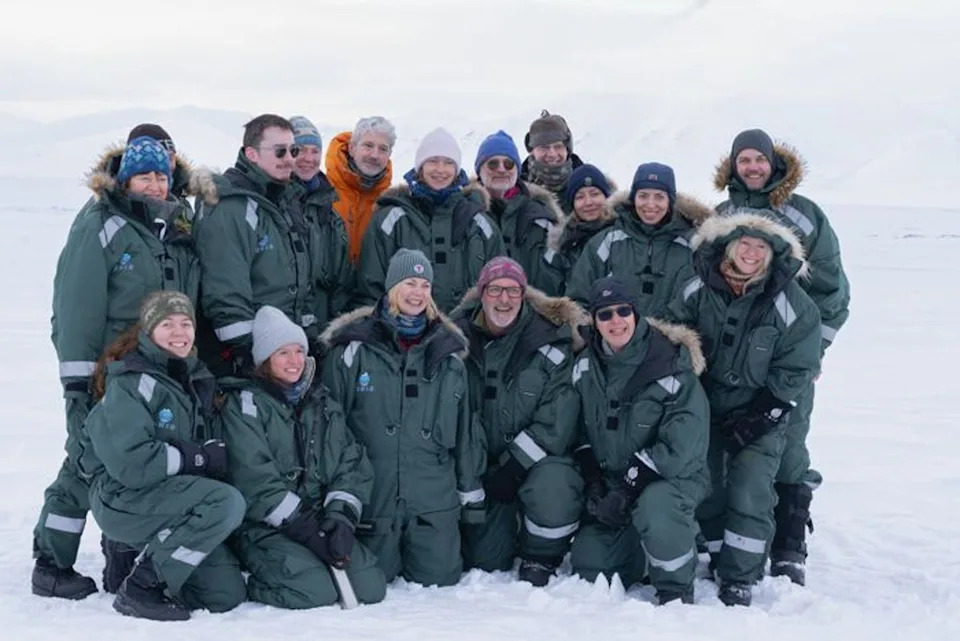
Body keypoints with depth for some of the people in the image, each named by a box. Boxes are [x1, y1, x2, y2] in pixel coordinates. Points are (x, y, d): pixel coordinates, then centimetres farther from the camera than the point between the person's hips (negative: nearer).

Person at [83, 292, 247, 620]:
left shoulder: (197, 379, 12)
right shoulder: (130, 383, -13)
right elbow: (129, 462, -24)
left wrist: (217, 450, -3)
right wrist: (196, 458, -18)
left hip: (170, 499, 7)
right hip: (124, 500, -7)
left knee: (228, 595, -4)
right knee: (228, 503, -30)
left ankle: (153, 556, 19)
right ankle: (141, 586, -18)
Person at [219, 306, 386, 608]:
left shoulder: (322, 402, 16)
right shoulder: (244, 403, -3)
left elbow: (352, 464, 8)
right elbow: (255, 481, -13)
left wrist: (341, 517, -10)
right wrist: (306, 529, -18)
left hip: (321, 523, 5)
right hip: (264, 527, -5)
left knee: (370, 586, -13)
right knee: (316, 591, -26)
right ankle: (255, 582, 2)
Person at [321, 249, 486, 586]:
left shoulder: (448, 354, 9)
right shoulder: (353, 349, -3)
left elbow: (465, 429, 13)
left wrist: (471, 492, 12)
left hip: (434, 498, 2)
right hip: (373, 493, -2)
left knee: (439, 579, 1)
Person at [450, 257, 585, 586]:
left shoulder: (550, 342, -11)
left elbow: (555, 422, -16)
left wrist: (513, 466, -19)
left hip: (537, 457, -3)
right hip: (482, 463, 3)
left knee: (552, 488, -38)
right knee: (483, 564, 3)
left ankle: (539, 562, -9)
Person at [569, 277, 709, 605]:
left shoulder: (672, 366, -18)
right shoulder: (586, 367, 1)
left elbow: (679, 446, -21)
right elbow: (581, 430, 9)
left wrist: (628, 488, -22)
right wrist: (594, 486, -5)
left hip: (674, 476, -5)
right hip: (610, 484, 6)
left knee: (653, 509, -38)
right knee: (588, 568, -2)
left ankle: (677, 591, -14)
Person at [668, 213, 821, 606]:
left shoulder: (790, 303, -14)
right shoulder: (699, 289, -7)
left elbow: (795, 370, -8)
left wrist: (763, 414, -13)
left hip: (761, 414, -3)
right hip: (706, 407, 3)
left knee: (749, 491, -12)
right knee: (706, 488, 5)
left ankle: (739, 579, -2)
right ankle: (719, 559, 24)